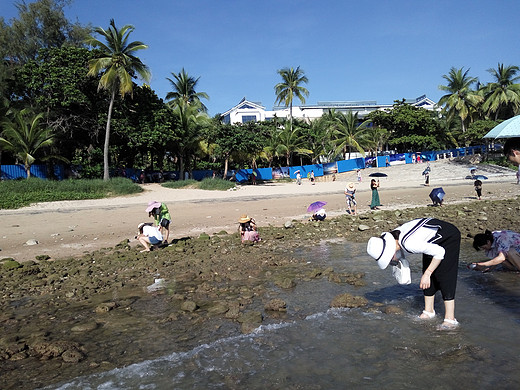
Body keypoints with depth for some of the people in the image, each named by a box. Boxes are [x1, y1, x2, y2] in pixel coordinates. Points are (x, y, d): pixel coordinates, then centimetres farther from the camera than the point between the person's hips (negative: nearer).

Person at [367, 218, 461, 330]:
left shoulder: (409, 243, -39)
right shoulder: (392, 238, -14)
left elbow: (440, 252, -32)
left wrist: (427, 274, -28)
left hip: (450, 237, -8)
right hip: (436, 241, 8)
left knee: (444, 276, -12)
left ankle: (450, 319, -7)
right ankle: (429, 311, 21)